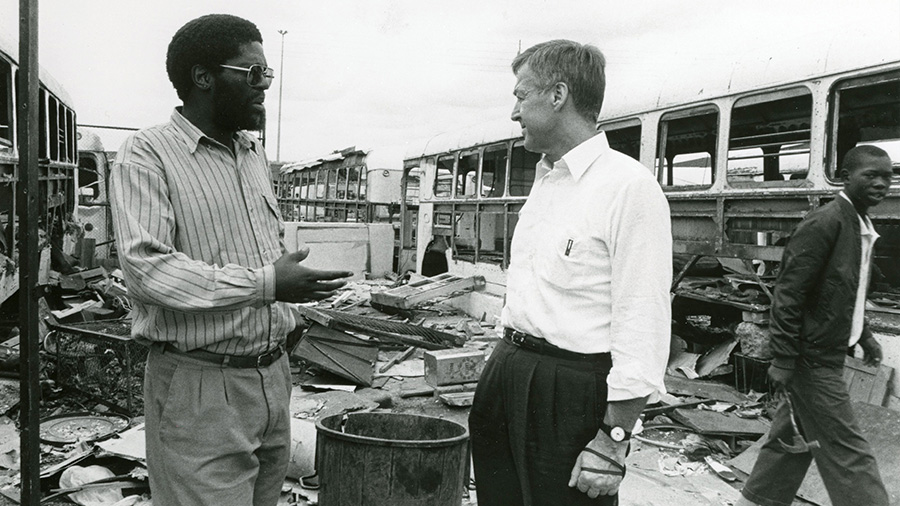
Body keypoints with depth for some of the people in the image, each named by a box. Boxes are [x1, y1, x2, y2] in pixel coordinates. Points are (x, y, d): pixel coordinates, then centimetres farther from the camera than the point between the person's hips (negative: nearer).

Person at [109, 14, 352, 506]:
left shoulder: (253, 153, 15)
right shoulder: (147, 154, -9)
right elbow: (145, 267, -21)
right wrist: (265, 284, -26)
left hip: (273, 374, 7)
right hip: (200, 386, -7)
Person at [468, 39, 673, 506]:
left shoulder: (629, 186, -15)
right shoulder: (544, 181, 14)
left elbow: (642, 327, -19)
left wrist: (614, 439, -19)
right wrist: (504, 369, 17)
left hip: (572, 390, -8)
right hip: (507, 374, 8)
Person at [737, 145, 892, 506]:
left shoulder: (862, 226, 11)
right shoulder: (824, 223, -18)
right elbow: (787, 295, -21)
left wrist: (864, 336, 21)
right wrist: (782, 360, -23)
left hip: (826, 356, 9)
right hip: (812, 359, -9)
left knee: (793, 441, 17)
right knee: (847, 452, -2)